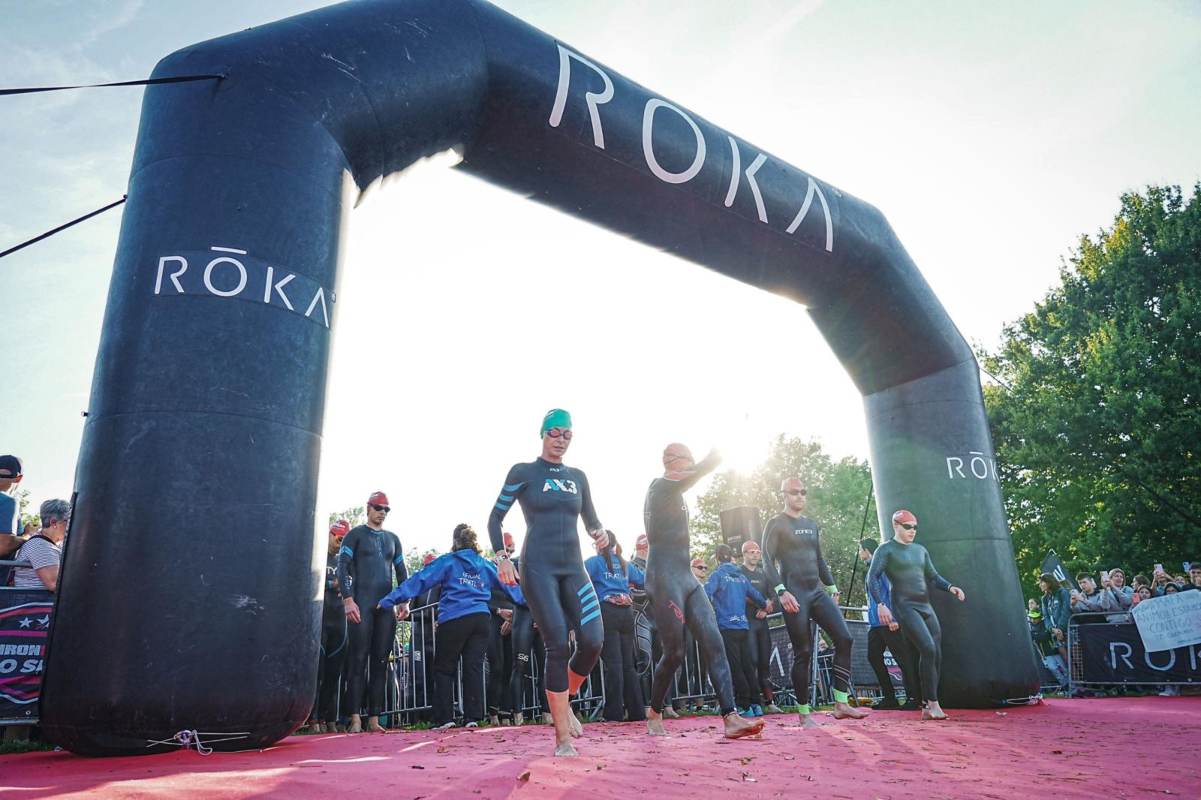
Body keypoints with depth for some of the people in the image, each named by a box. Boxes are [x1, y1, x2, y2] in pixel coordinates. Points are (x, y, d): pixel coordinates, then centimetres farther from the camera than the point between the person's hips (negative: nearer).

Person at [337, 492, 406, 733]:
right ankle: (356, 718, -6)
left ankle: (374, 718, 5)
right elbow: (343, 567, -2)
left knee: (381, 660, 2)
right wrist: (348, 600, -12)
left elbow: (401, 572, 20)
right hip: (362, 605, -4)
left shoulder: (392, 539, 19)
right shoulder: (356, 535, 6)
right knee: (359, 658, -7)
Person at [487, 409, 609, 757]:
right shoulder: (523, 472, 2)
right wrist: (502, 558, -8)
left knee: (593, 641, -10)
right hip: (538, 568, -4)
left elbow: (591, 520, 22)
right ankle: (563, 738, 0)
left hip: (573, 567, 4)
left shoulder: (577, 477, 15)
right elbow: (495, 518, 4)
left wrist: (599, 532, -1)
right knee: (558, 645, -12)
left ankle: (563, 703, 19)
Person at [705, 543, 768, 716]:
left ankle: (745, 706, -2)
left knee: (735, 668, -2)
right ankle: (757, 704, 7)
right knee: (748, 666, 8)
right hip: (744, 627, 6)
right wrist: (764, 606, 40)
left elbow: (706, 595, -21)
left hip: (727, 627, -5)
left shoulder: (718, 574, -4)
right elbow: (757, 597, 22)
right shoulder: (741, 577, 13)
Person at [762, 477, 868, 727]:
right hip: (794, 596, -6)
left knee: (844, 639, -7)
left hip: (817, 592, 6)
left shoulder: (812, 525, 18)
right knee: (803, 653, -4)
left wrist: (832, 588, 19)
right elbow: (767, 561, -11)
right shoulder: (776, 524, -2)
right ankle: (804, 713, 7)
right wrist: (781, 592, -20)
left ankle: (841, 703, -3)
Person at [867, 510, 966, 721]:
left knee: (936, 655, 1)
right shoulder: (886, 550, 0)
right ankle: (933, 703, -12)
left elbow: (933, 576, 22)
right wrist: (880, 604, -21)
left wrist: (950, 587, 1)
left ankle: (928, 708, 9)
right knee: (928, 649, -21)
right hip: (904, 607, -7)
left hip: (926, 607, 7)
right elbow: (872, 578, -8)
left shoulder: (920, 550, 19)